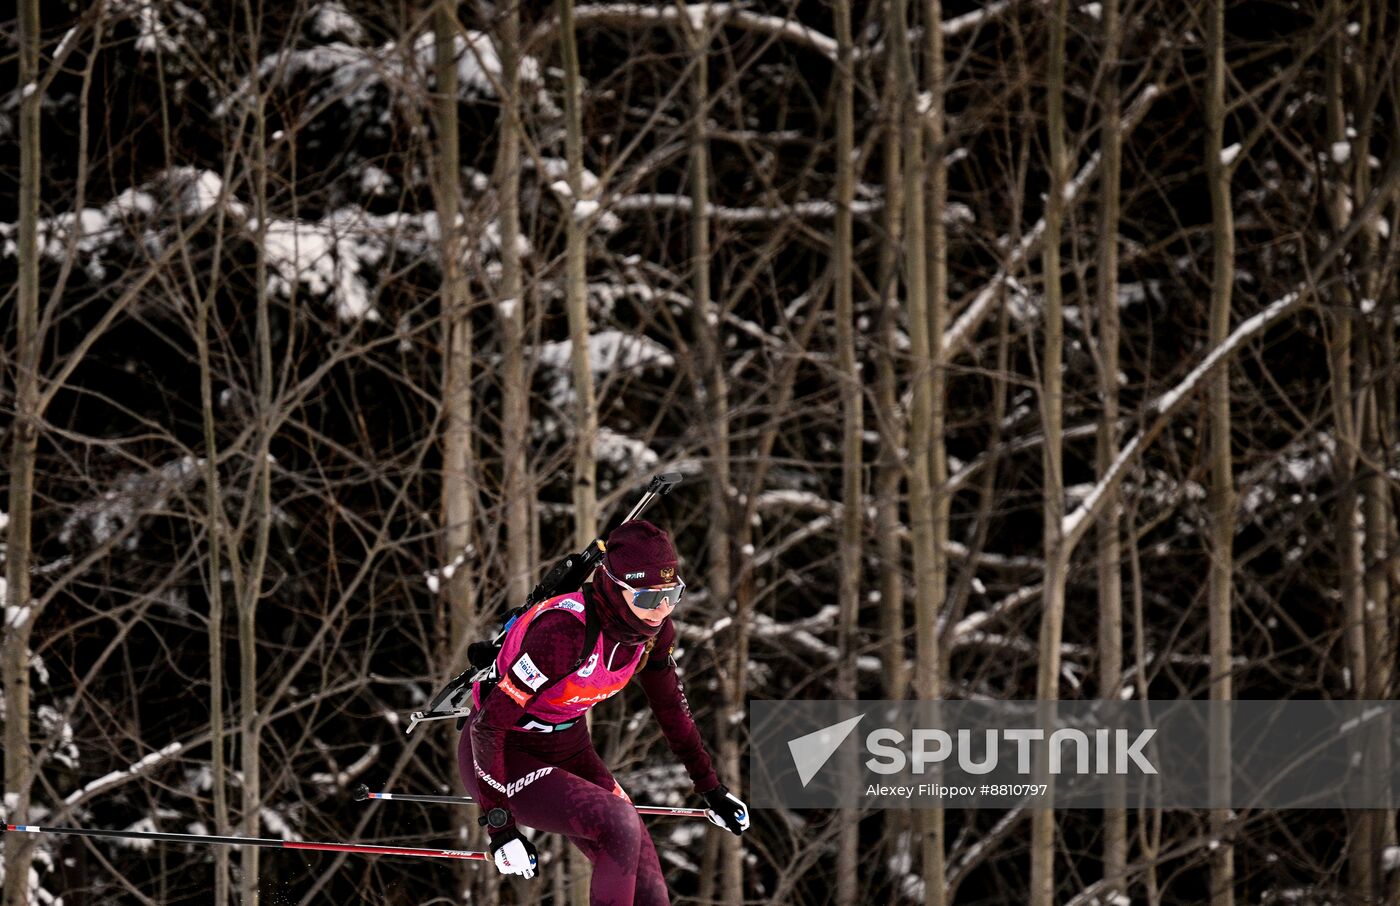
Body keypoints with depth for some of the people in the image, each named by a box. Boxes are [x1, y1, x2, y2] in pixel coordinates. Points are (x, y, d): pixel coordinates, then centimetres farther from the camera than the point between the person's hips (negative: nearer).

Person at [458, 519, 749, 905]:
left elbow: (669, 702, 9)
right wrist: (499, 825, -26)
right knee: (619, 825, -31)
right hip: (504, 757, -7)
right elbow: (489, 725, -28)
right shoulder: (566, 630, -34)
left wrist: (710, 787, 15)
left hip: (569, 750, 7)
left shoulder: (654, 628, -12)